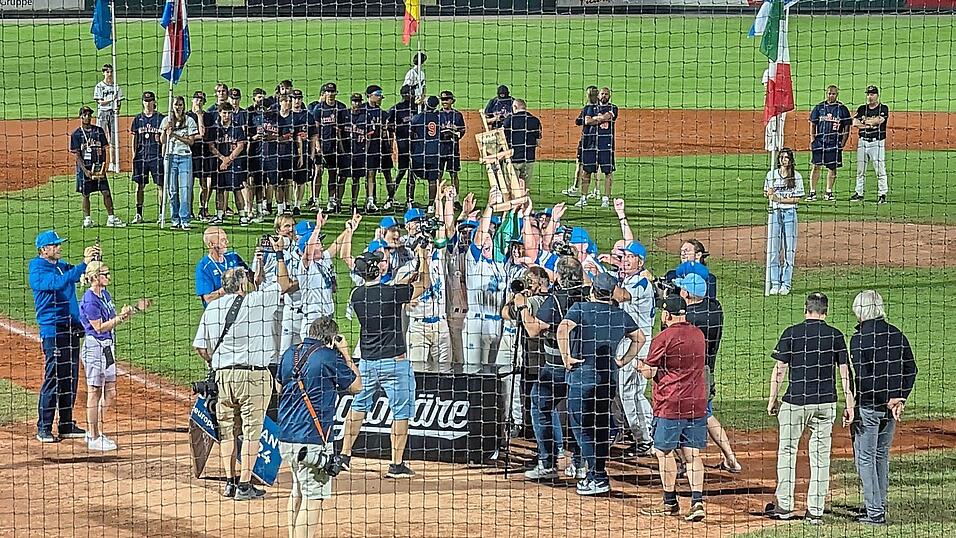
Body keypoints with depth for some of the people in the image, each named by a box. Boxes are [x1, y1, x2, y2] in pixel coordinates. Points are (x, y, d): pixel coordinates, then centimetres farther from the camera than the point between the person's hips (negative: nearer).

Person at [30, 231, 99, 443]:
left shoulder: (63, 266, 14)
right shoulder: (38, 272, -11)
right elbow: (58, 283, -27)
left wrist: (93, 259, -5)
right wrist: (84, 264, -28)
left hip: (71, 329, 8)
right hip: (53, 332, -8)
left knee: (70, 380, 11)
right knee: (53, 380, -7)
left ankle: (67, 425, 19)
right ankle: (43, 429, -1)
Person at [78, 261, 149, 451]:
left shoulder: (104, 294, 10)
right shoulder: (90, 300, -18)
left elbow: (113, 318, 16)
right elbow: (99, 327, -18)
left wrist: (135, 309, 8)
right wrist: (121, 317, -21)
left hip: (107, 348, 9)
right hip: (95, 347, -9)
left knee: (110, 394, 12)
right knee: (95, 393, -1)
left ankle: (95, 433, 23)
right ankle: (94, 439, 5)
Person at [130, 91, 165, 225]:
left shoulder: (160, 118, 3)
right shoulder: (138, 119, 10)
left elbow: (164, 139, 2)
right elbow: (134, 139, 11)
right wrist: (134, 154, 5)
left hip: (156, 156, -2)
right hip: (141, 156, 2)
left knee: (159, 185, -1)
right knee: (139, 186, 3)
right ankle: (138, 215, 8)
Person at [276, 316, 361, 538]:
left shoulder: (290, 354, 8)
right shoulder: (330, 357, -10)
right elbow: (356, 386, 4)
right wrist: (345, 354, 10)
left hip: (286, 437, 8)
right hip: (313, 439, -8)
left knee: (298, 491, 23)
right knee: (313, 497, -8)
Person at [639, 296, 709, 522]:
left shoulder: (664, 338, -11)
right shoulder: (698, 334, 9)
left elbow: (649, 372, -7)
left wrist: (640, 366, 16)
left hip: (670, 403, -6)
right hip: (696, 402, 6)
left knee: (664, 452, 7)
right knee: (692, 454, 4)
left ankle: (670, 503, 13)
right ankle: (697, 501, -9)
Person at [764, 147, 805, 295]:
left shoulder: (796, 176, 0)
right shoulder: (771, 175, 7)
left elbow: (798, 198, -2)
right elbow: (766, 193, 14)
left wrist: (781, 199, -14)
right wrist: (769, 193, -9)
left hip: (789, 212, -2)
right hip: (774, 212, 2)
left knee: (789, 249, -1)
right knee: (774, 249, 0)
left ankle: (786, 284, 4)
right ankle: (775, 284, 6)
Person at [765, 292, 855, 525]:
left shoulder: (791, 333, -3)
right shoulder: (835, 335, 1)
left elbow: (780, 370, -4)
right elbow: (844, 372, 1)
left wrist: (772, 399, 6)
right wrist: (849, 405, 5)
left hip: (796, 401, -2)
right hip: (825, 402, 2)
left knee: (787, 450, 12)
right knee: (820, 455, 7)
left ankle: (784, 505, 13)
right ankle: (815, 511, 6)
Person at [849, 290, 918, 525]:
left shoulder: (860, 338, -12)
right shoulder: (898, 335, 7)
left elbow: (861, 375, -17)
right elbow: (911, 369, 8)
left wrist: (853, 407, -12)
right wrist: (900, 399, 9)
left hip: (868, 406, -6)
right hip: (891, 406, 6)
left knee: (865, 457, -1)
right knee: (882, 456, 19)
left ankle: (875, 512, -5)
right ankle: (879, 507, 23)